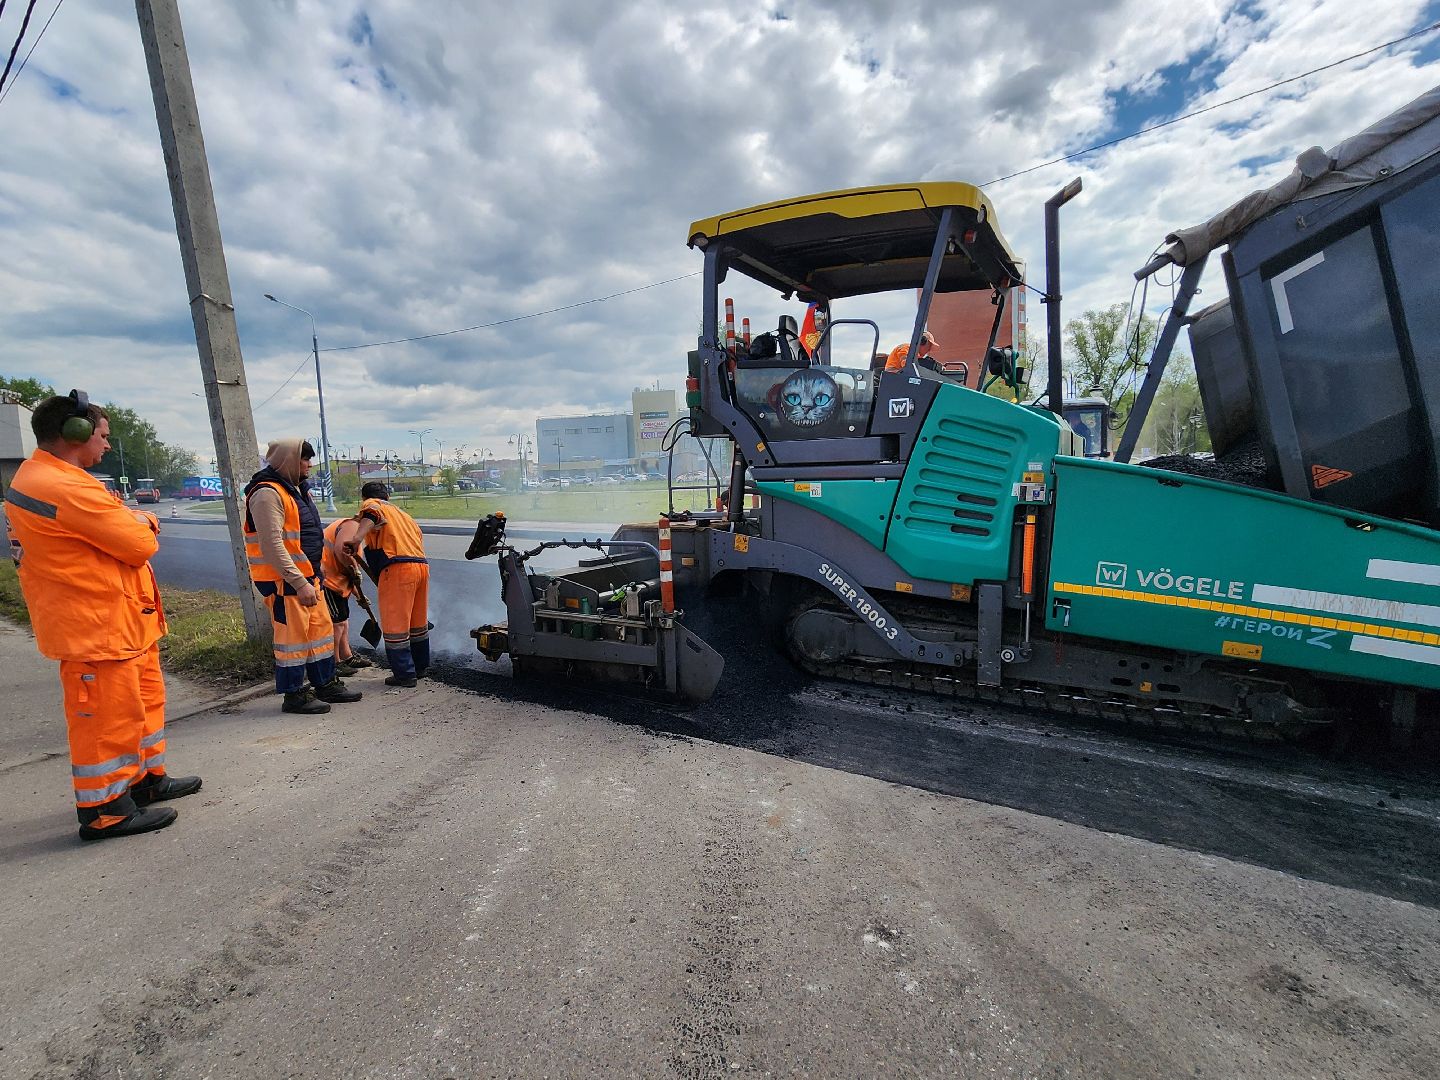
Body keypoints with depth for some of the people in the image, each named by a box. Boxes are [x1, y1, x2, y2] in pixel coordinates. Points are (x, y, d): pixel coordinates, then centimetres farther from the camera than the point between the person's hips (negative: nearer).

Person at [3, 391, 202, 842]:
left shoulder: (40, 476, 13)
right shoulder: (65, 487, -22)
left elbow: (103, 526, 17)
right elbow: (140, 545, -21)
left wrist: (132, 520, -4)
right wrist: (140, 523, 0)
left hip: (121, 621, 11)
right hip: (98, 626, -11)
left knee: (145, 699, 20)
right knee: (108, 715, -1)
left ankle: (147, 779, 32)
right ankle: (104, 811, 11)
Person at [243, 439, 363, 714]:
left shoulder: (295, 489, 15)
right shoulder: (268, 493, -17)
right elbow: (273, 545, -24)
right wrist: (299, 583, -26)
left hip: (305, 575, 10)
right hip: (283, 580, -10)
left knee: (320, 627, 14)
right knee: (293, 634, -1)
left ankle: (326, 684, 25)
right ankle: (294, 695, 12)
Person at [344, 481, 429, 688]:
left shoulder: (372, 505, 10)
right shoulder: (404, 515, 30)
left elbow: (372, 513, -16)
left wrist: (357, 538, -31)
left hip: (398, 569, -8)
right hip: (422, 565, 8)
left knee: (395, 625, 1)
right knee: (418, 623, 19)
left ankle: (404, 674, 6)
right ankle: (420, 667, 32)